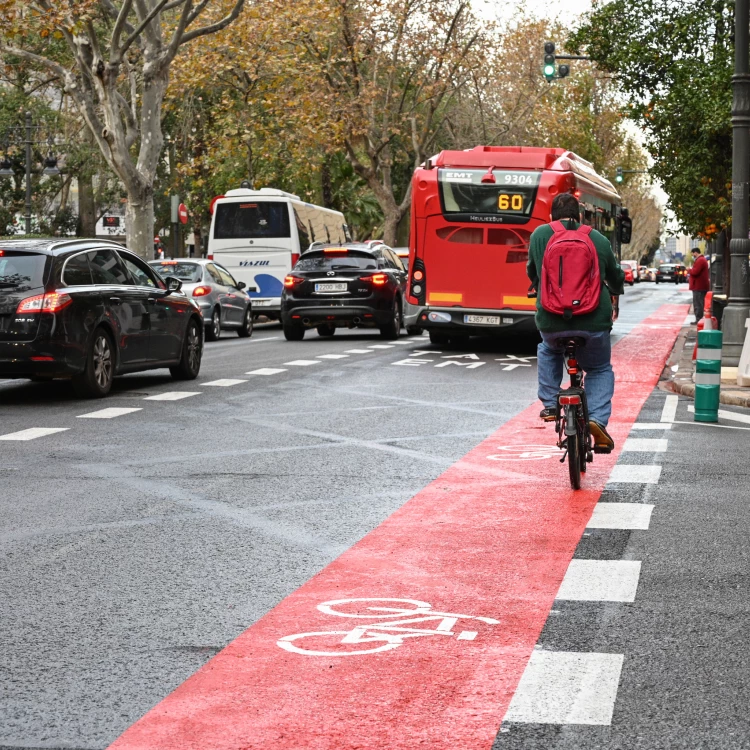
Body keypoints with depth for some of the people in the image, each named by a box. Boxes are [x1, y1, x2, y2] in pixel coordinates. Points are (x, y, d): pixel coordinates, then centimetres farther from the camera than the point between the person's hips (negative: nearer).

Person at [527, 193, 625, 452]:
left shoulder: (539, 234, 4)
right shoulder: (599, 239, 5)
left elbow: (532, 273, 20)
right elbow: (617, 279, 20)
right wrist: (615, 290, 45)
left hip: (551, 322, 1)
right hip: (593, 323, -1)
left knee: (548, 351, 35)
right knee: (600, 370, 22)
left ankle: (550, 404, 24)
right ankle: (597, 419, -1)